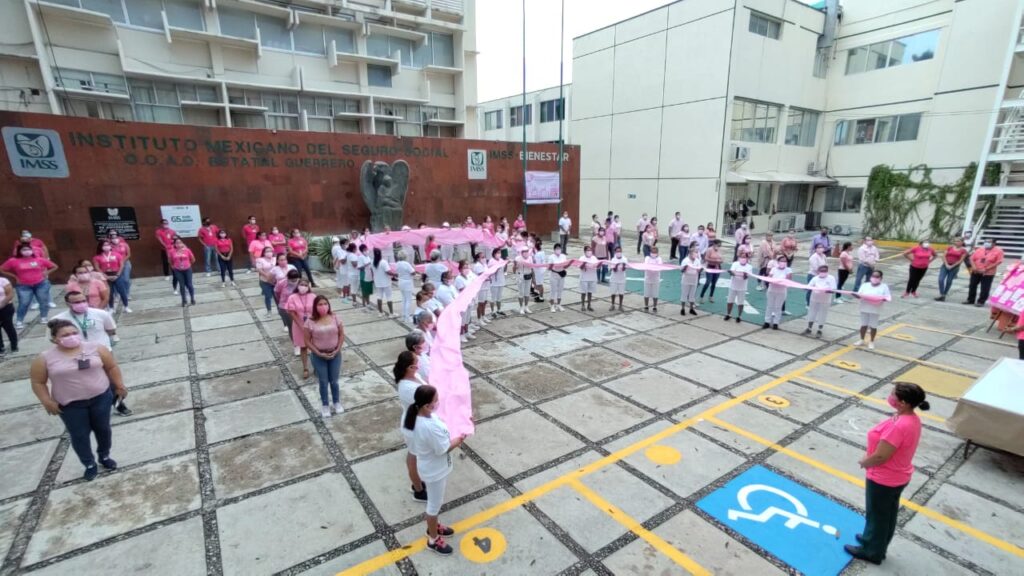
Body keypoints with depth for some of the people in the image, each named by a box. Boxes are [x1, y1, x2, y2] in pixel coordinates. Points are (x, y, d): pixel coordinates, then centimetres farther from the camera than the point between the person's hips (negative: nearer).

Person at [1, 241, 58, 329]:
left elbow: (54, 266, 10)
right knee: (23, 303, -6)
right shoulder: (13, 261, -3)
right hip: (23, 286, -1)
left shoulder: (40, 260, -1)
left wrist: (45, 273, 1)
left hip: (41, 284, 1)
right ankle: (19, 321, 3)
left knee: (44, 301, 4)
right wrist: (15, 277, 0)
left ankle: (43, 318, 18)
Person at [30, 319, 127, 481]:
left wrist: (119, 386, 2)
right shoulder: (45, 359, -8)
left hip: (101, 398, 1)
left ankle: (104, 456, 35)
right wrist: (47, 402, -6)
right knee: (79, 435, 8)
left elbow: (112, 366, 2)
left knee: (103, 429, 13)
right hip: (70, 405, 0)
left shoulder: (96, 349, -7)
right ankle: (90, 465, 24)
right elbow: (38, 382, 1)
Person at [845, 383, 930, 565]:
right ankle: (874, 540, 47)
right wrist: (869, 457, 3)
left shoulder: (898, 426, -36)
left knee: (876, 515, 14)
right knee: (888, 513, 26)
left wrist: (864, 462, -9)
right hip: (898, 476, 8)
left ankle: (871, 551, 34)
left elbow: (880, 457, -29)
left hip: (883, 479, -8)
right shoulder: (913, 419, -6)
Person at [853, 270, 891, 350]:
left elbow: (888, 297, -6)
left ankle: (871, 342, 18)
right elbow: (859, 295, 2)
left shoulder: (884, 287, -1)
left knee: (873, 326, 4)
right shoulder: (865, 285, 4)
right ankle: (862, 340, 24)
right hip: (864, 309, 2)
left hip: (875, 310, -2)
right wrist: (856, 295, -20)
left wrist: (883, 299, -27)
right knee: (863, 325, 11)